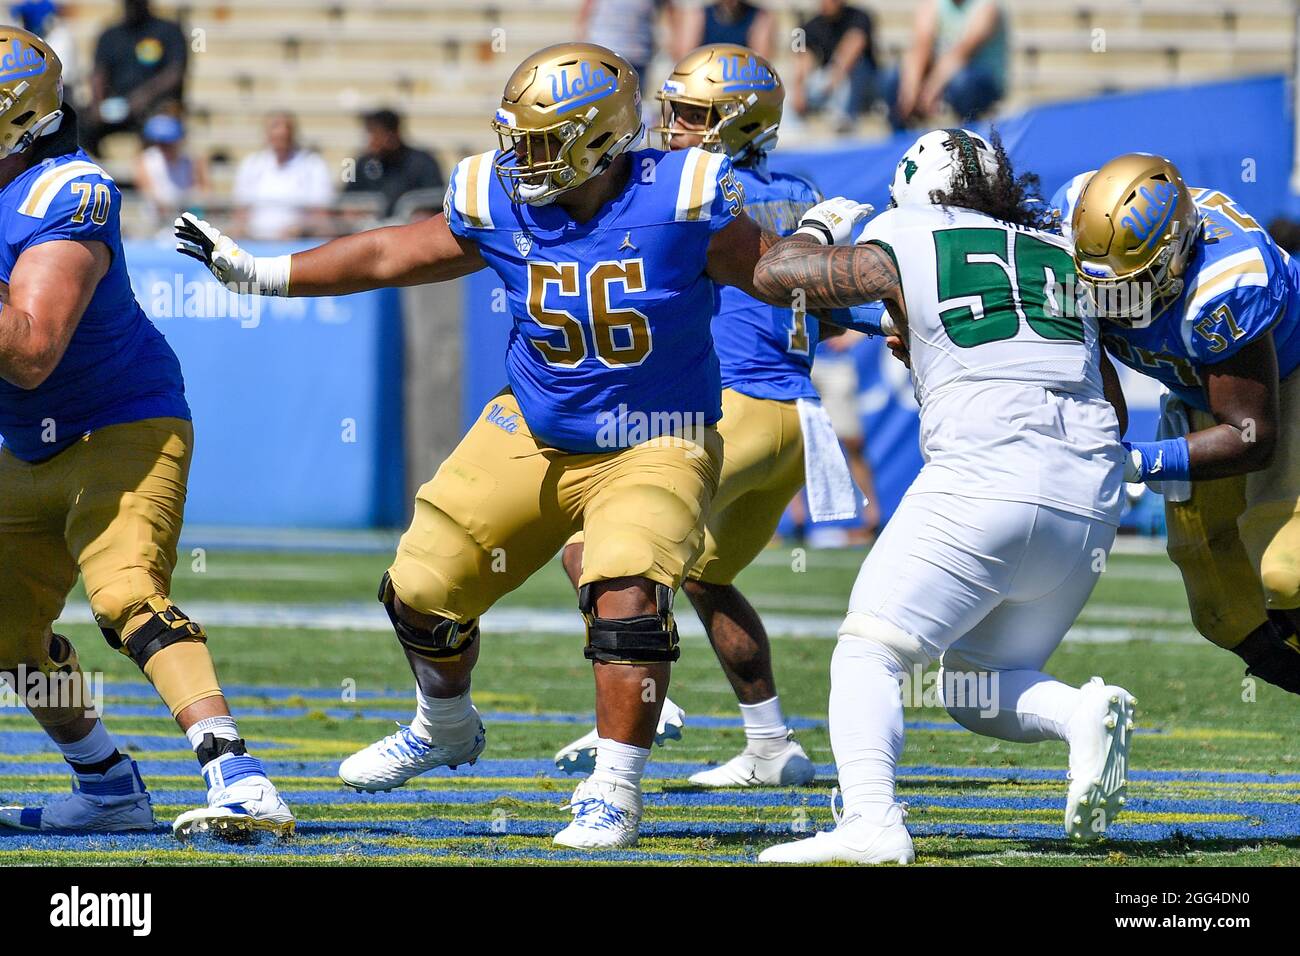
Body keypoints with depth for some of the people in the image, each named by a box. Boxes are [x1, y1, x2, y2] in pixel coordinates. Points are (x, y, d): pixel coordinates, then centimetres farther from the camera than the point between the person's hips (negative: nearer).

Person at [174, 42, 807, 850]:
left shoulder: (679, 205, -22)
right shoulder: (501, 207, -9)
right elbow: (392, 256, 4)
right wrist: (261, 274, 6)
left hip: (652, 448, -5)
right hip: (533, 436, 5)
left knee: (627, 597, -28)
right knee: (423, 594, 8)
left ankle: (615, 793, -13)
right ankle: (444, 730, 39)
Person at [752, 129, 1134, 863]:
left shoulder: (904, 248, 6)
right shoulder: (1062, 258, 21)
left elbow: (775, 272, 14)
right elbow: (1115, 407, 26)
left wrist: (821, 227, 34)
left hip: (985, 480, -6)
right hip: (1092, 500, 6)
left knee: (870, 656, -2)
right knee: (978, 687, 19)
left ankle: (872, 819, -24)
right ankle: (1084, 713, -11)